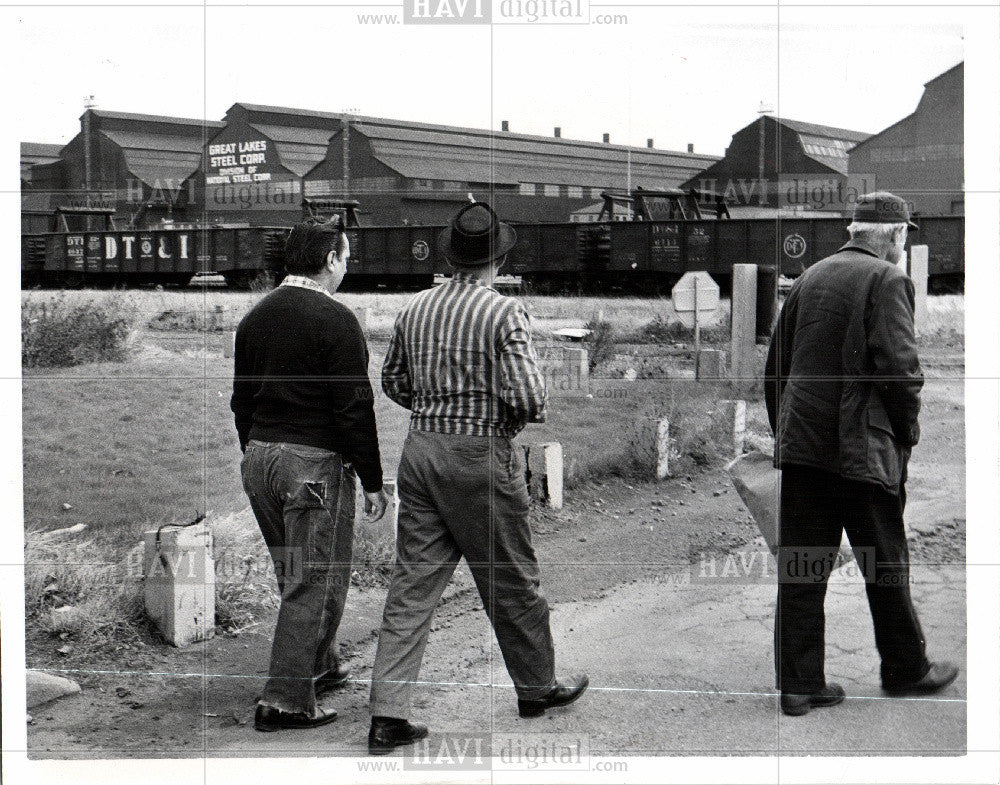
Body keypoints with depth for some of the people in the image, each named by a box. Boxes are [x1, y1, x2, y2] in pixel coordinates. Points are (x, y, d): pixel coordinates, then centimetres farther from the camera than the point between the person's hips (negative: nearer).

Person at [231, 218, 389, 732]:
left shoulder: (255, 317, 10)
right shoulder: (334, 319, -13)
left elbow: (241, 401, 16)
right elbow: (353, 408, -15)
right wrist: (372, 482, -9)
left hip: (258, 458, 8)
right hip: (315, 462, -8)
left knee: (296, 577, 20)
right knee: (317, 583, 0)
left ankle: (321, 668, 35)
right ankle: (286, 701, 1)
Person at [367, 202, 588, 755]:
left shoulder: (414, 308, 6)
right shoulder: (504, 311, -12)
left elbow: (393, 382, 16)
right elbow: (527, 397, -18)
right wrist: (531, 414, 3)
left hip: (419, 448, 5)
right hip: (481, 455, -5)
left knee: (411, 587, 7)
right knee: (512, 584, 12)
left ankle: (387, 714, 5)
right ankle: (537, 688, 30)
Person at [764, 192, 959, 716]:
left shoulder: (810, 277, 14)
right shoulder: (888, 279, -6)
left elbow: (776, 365, 16)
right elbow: (900, 367, -14)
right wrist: (906, 435, -1)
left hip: (800, 442, 6)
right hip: (860, 447, -6)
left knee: (801, 566, 6)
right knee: (886, 563, 10)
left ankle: (799, 683, 9)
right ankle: (905, 670, 24)